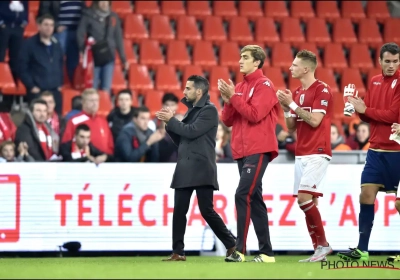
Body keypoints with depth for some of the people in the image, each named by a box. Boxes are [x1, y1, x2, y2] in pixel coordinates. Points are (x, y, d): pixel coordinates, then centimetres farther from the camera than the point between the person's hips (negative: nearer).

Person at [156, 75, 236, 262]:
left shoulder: (209, 110, -7)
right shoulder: (191, 111, 19)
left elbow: (192, 132, -17)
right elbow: (181, 140, 19)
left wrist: (171, 120, -7)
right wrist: (169, 123, 5)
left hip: (202, 170, -8)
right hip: (185, 169, 8)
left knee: (207, 211, -8)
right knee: (179, 211, 1)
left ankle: (232, 246, 4)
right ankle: (178, 252, 3)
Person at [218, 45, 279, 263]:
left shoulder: (264, 85, -5)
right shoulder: (239, 87, 16)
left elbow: (254, 114, -17)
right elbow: (227, 121, 13)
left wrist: (233, 96, -14)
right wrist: (228, 100, -4)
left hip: (258, 150, -8)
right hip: (242, 151, 8)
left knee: (243, 195, -17)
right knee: (253, 199, 7)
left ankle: (240, 249, -19)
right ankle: (266, 252, 10)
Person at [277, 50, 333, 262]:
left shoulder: (321, 90, -9)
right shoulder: (297, 93, 15)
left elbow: (315, 120, -18)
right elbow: (291, 127, 16)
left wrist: (292, 104, -14)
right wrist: (285, 108, 0)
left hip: (316, 153, -8)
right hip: (301, 154, 8)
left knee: (304, 198, -16)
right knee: (308, 203, 3)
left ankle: (322, 243, -8)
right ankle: (318, 249, 5)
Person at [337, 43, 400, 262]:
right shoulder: (374, 82, 10)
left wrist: (365, 109, -13)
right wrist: (358, 107, -6)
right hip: (376, 150, 6)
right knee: (366, 195, 1)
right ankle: (362, 250, 3)